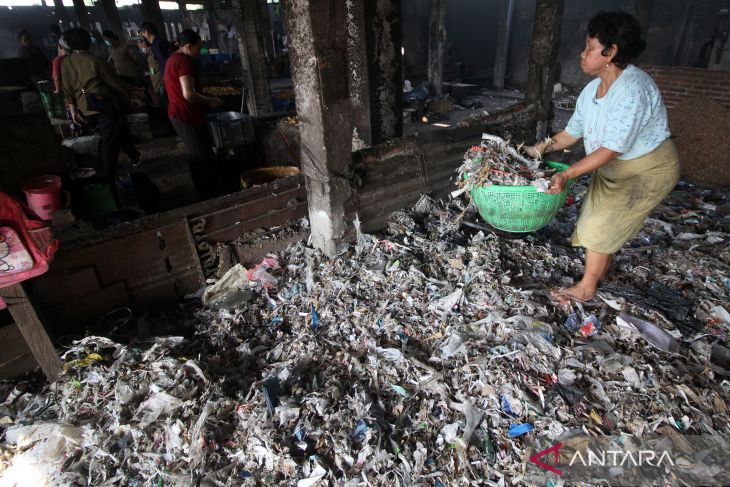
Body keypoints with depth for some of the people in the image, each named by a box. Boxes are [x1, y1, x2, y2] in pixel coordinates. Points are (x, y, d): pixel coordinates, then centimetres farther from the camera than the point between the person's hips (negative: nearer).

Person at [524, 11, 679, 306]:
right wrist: (540, 149, -2)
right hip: (613, 168, 8)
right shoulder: (593, 89, -4)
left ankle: (586, 288, 8)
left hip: (647, 170, -8)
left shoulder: (632, 89, -31)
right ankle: (601, 271, 37)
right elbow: (573, 131, 5)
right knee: (597, 218, 14)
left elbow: (612, 148, -35)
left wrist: (567, 175, -41)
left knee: (600, 225, -7)